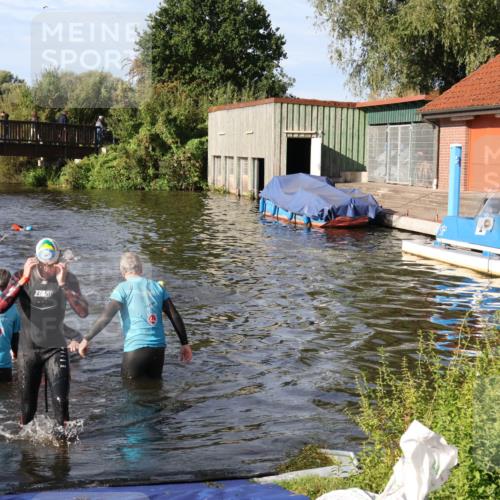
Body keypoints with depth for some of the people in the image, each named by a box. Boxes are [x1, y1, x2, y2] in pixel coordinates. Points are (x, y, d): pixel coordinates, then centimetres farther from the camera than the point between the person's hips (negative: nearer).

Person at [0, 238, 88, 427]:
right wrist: (24, 279, -27)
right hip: (28, 350, 1)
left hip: (56, 349, -1)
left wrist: (63, 284, -28)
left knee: (61, 401, -13)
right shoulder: (22, 277, -9)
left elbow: (83, 312, -20)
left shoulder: (68, 278, -9)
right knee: (27, 407, 9)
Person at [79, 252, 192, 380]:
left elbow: (106, 317, -13)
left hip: (135, 349, -4)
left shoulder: (123, 288, -3)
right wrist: (185, 344, 13)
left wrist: (86, 339, -7)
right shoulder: (158, 287, 9)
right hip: (158, 349, 5)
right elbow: (175, 317, 7)